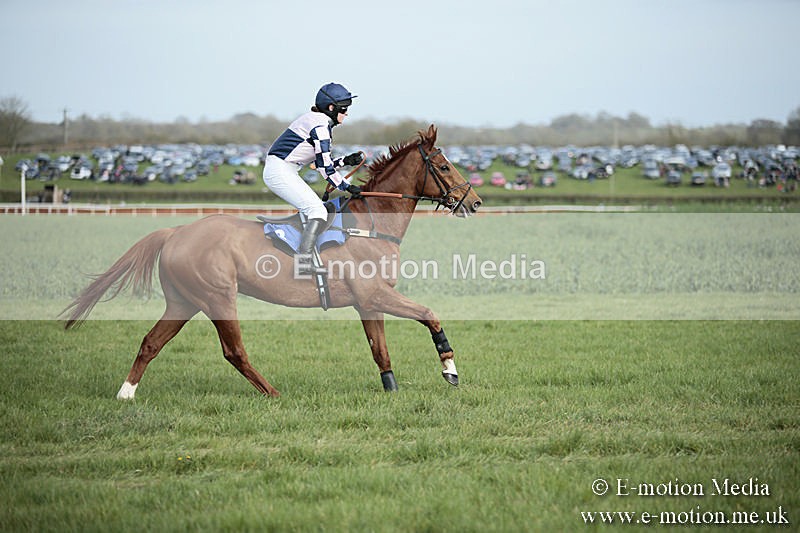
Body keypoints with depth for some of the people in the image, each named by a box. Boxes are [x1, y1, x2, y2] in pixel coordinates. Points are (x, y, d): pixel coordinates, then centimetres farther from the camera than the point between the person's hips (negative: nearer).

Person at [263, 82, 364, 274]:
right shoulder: (321, 125, -13)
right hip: (280, 171, -11)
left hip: (279, 171, 11)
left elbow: (322, 163, 21)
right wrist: (346, 187, -7)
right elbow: (325, 166, -15)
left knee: (315, 209, 18)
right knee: (318, 212, -17)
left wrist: (346, 161, 11)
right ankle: (303, 263, -26)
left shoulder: (316, 121, 18)